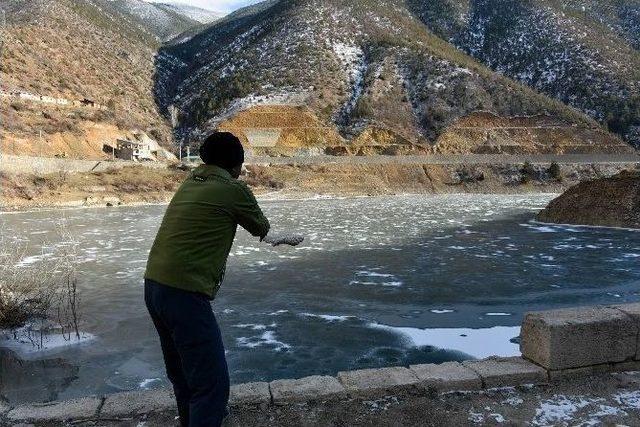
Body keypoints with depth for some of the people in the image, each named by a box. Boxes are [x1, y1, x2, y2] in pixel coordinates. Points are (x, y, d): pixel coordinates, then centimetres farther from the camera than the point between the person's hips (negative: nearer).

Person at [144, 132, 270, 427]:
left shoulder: (190, 182, 13)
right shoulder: (234, 189, -6)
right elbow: (261, 229, 10)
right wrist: (260, 226, 32)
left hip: (153, 286, 9)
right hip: (185, 293, -9)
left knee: (182, 370, 26)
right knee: (212, 383, -3)